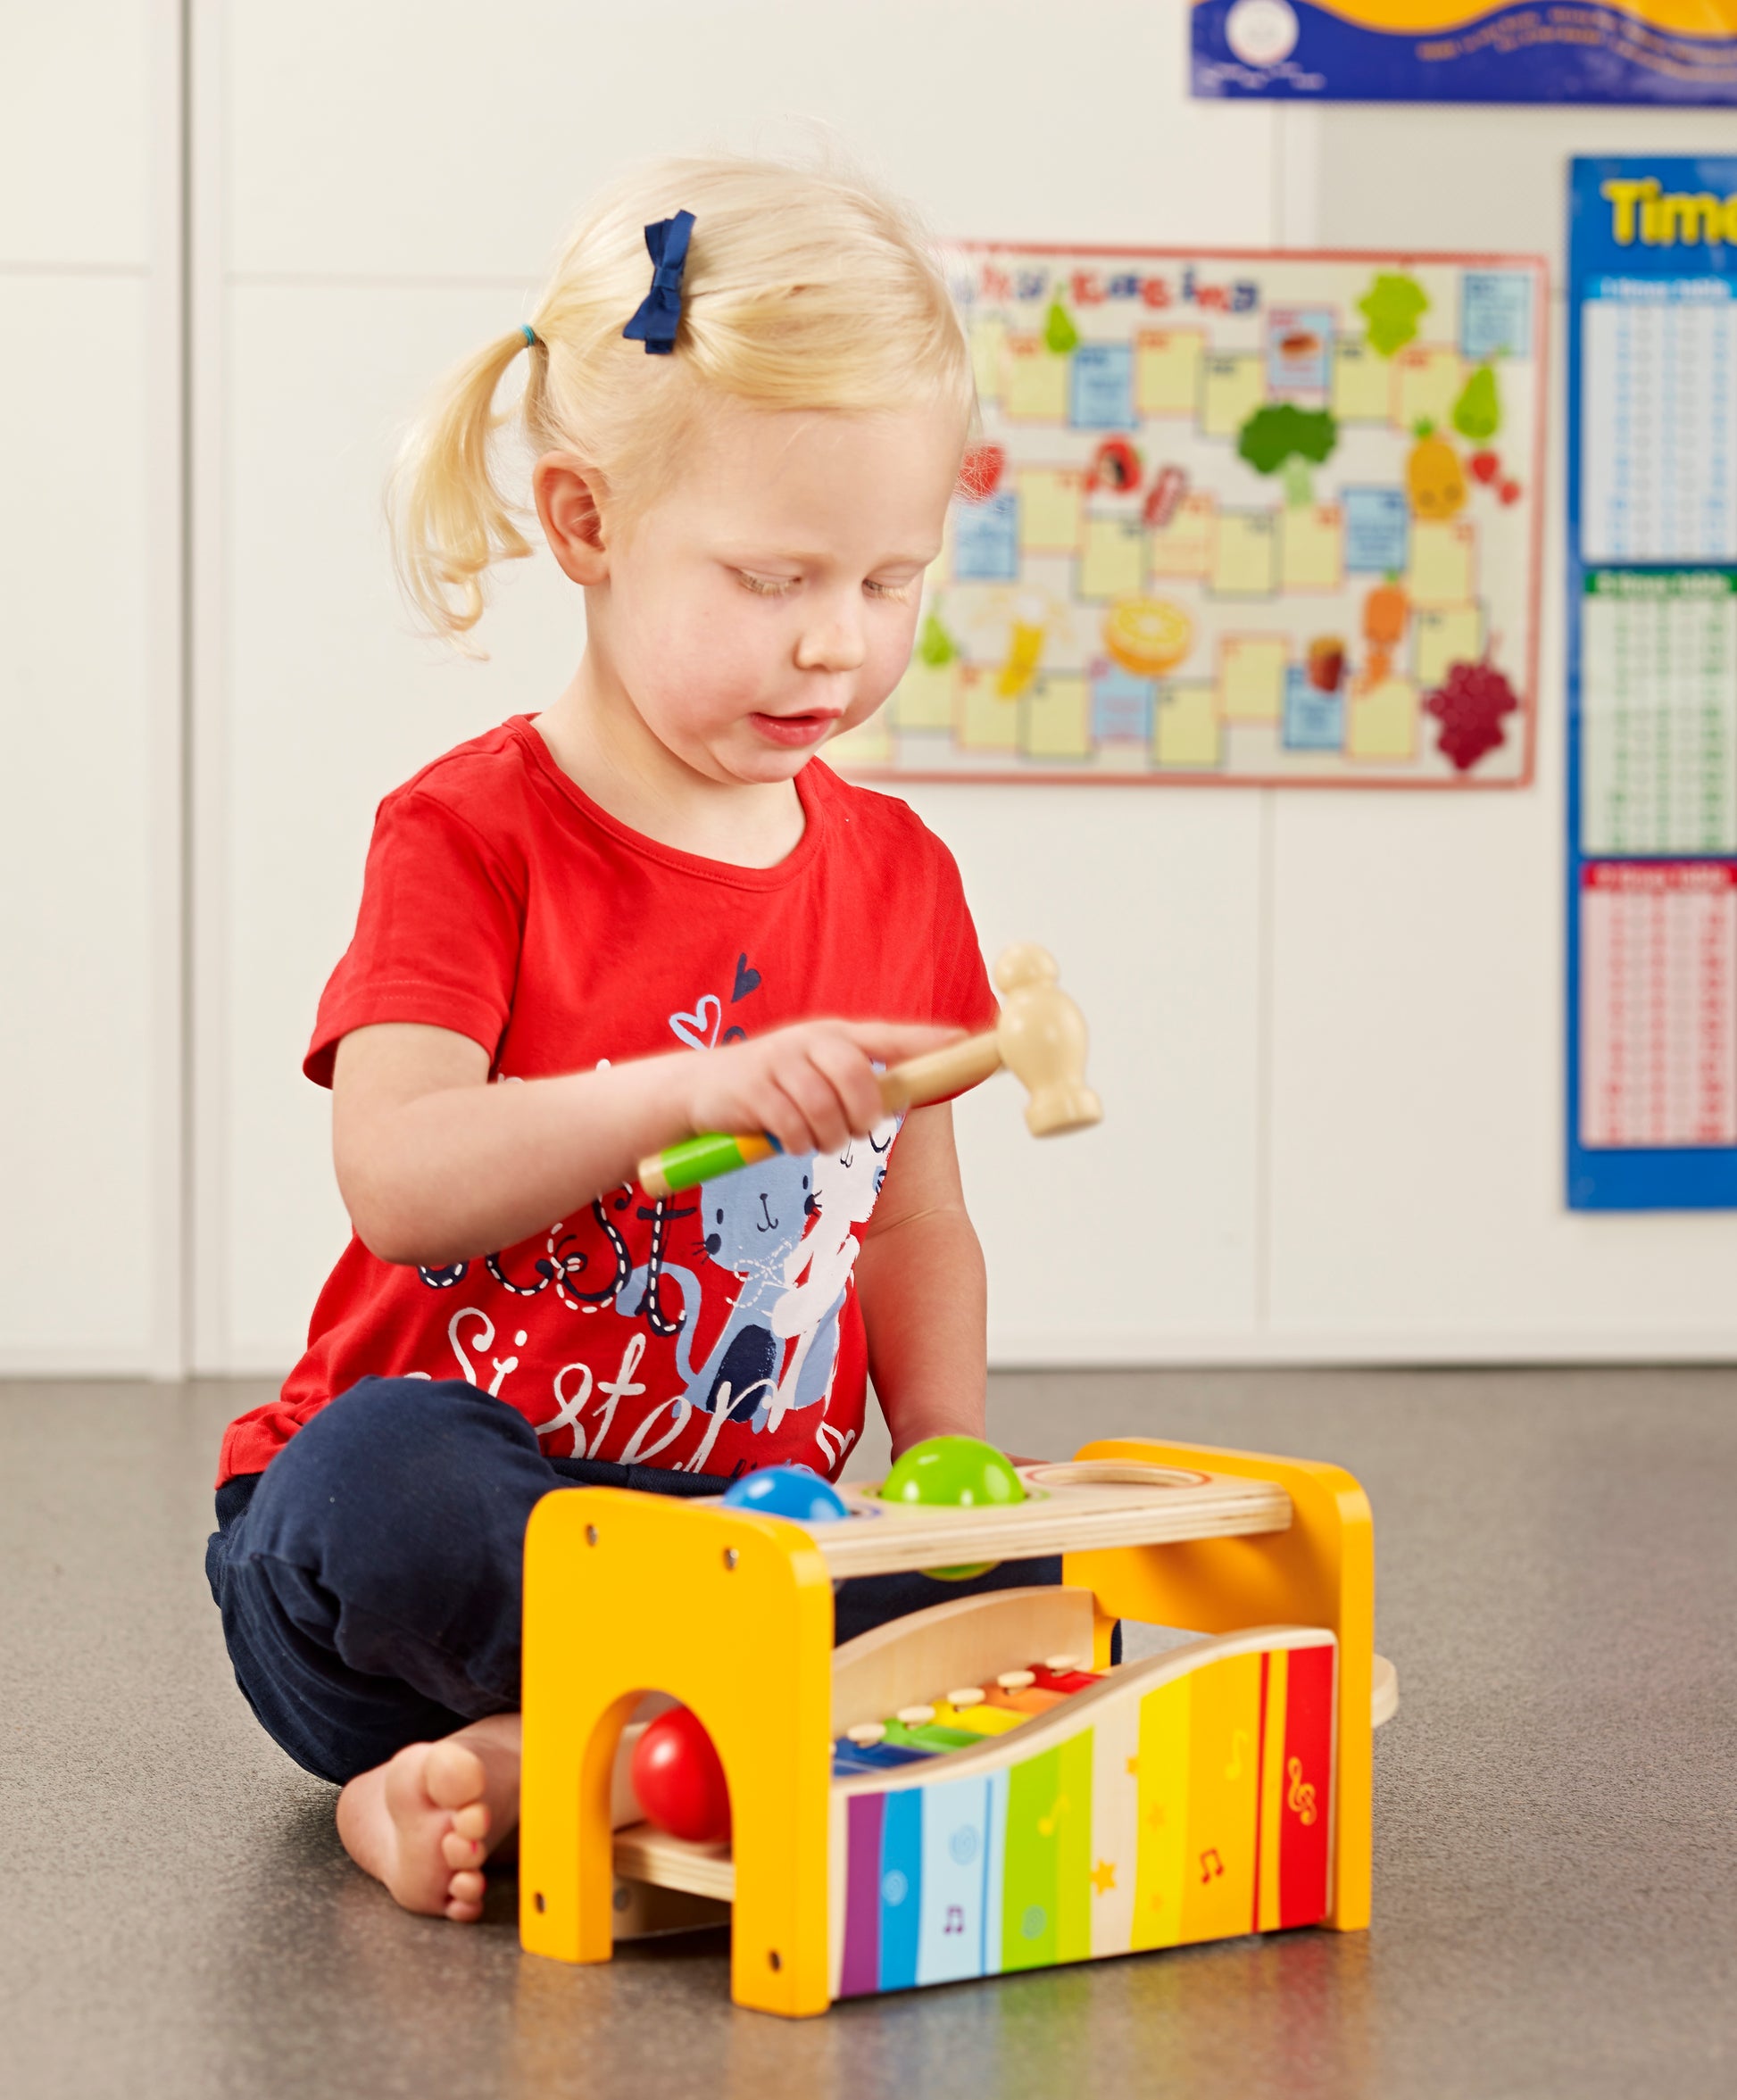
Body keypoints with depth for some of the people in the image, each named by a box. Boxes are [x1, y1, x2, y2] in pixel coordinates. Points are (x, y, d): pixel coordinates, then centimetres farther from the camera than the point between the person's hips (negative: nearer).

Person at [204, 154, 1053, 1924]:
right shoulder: (469, 835, -6)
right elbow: (394, 1181, -22)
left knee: (1033, 1586, -24)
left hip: (746, 1543, 5)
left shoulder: (897, 872, 10)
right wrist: (696, 1089, -35)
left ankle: (520, 1767, -28)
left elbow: (918, 1230, 17)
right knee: (380, 1474, -39)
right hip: (465, 1493, -4)